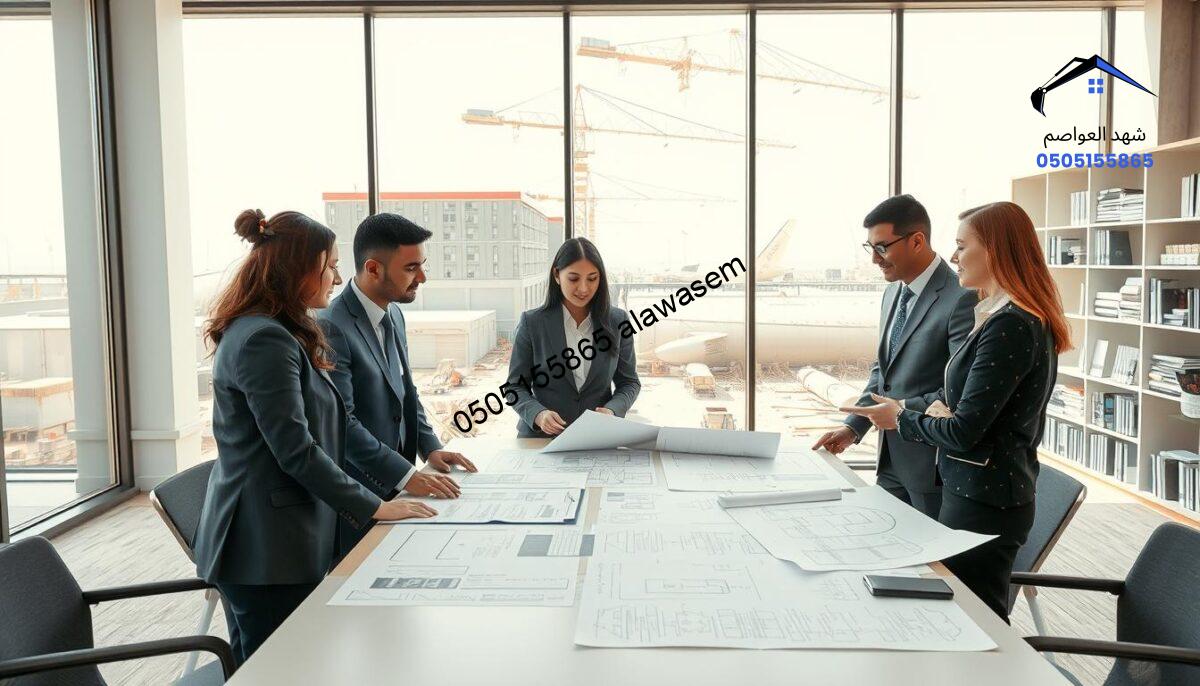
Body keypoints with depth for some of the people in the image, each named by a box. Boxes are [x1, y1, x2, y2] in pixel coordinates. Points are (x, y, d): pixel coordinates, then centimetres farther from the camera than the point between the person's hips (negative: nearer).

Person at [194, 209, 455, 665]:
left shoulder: (289, 336, 13)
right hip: (267, 550, -10)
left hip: (282, 542, 10)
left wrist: (405, 476, 8)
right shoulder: (265, 340, -20)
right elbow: (296, 451, -23)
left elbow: (338, 424, 12)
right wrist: (374, 508, -15)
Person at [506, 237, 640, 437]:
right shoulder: (532, 323, 2)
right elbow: (516, 385, 6)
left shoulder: (617, 321, 6)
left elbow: (629, 382, 13)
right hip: (541, 437, -1)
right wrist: (538, 414, -14)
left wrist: (612, 410, -7)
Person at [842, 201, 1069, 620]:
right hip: (981, 490, 10)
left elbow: (964, 432, -21)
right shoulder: (1000, 315, 11)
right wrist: (937, 404, -6)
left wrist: (902, 420, -4)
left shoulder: (1008, 325, -21)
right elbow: (961, 391, 17)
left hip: (983, 501, -10)